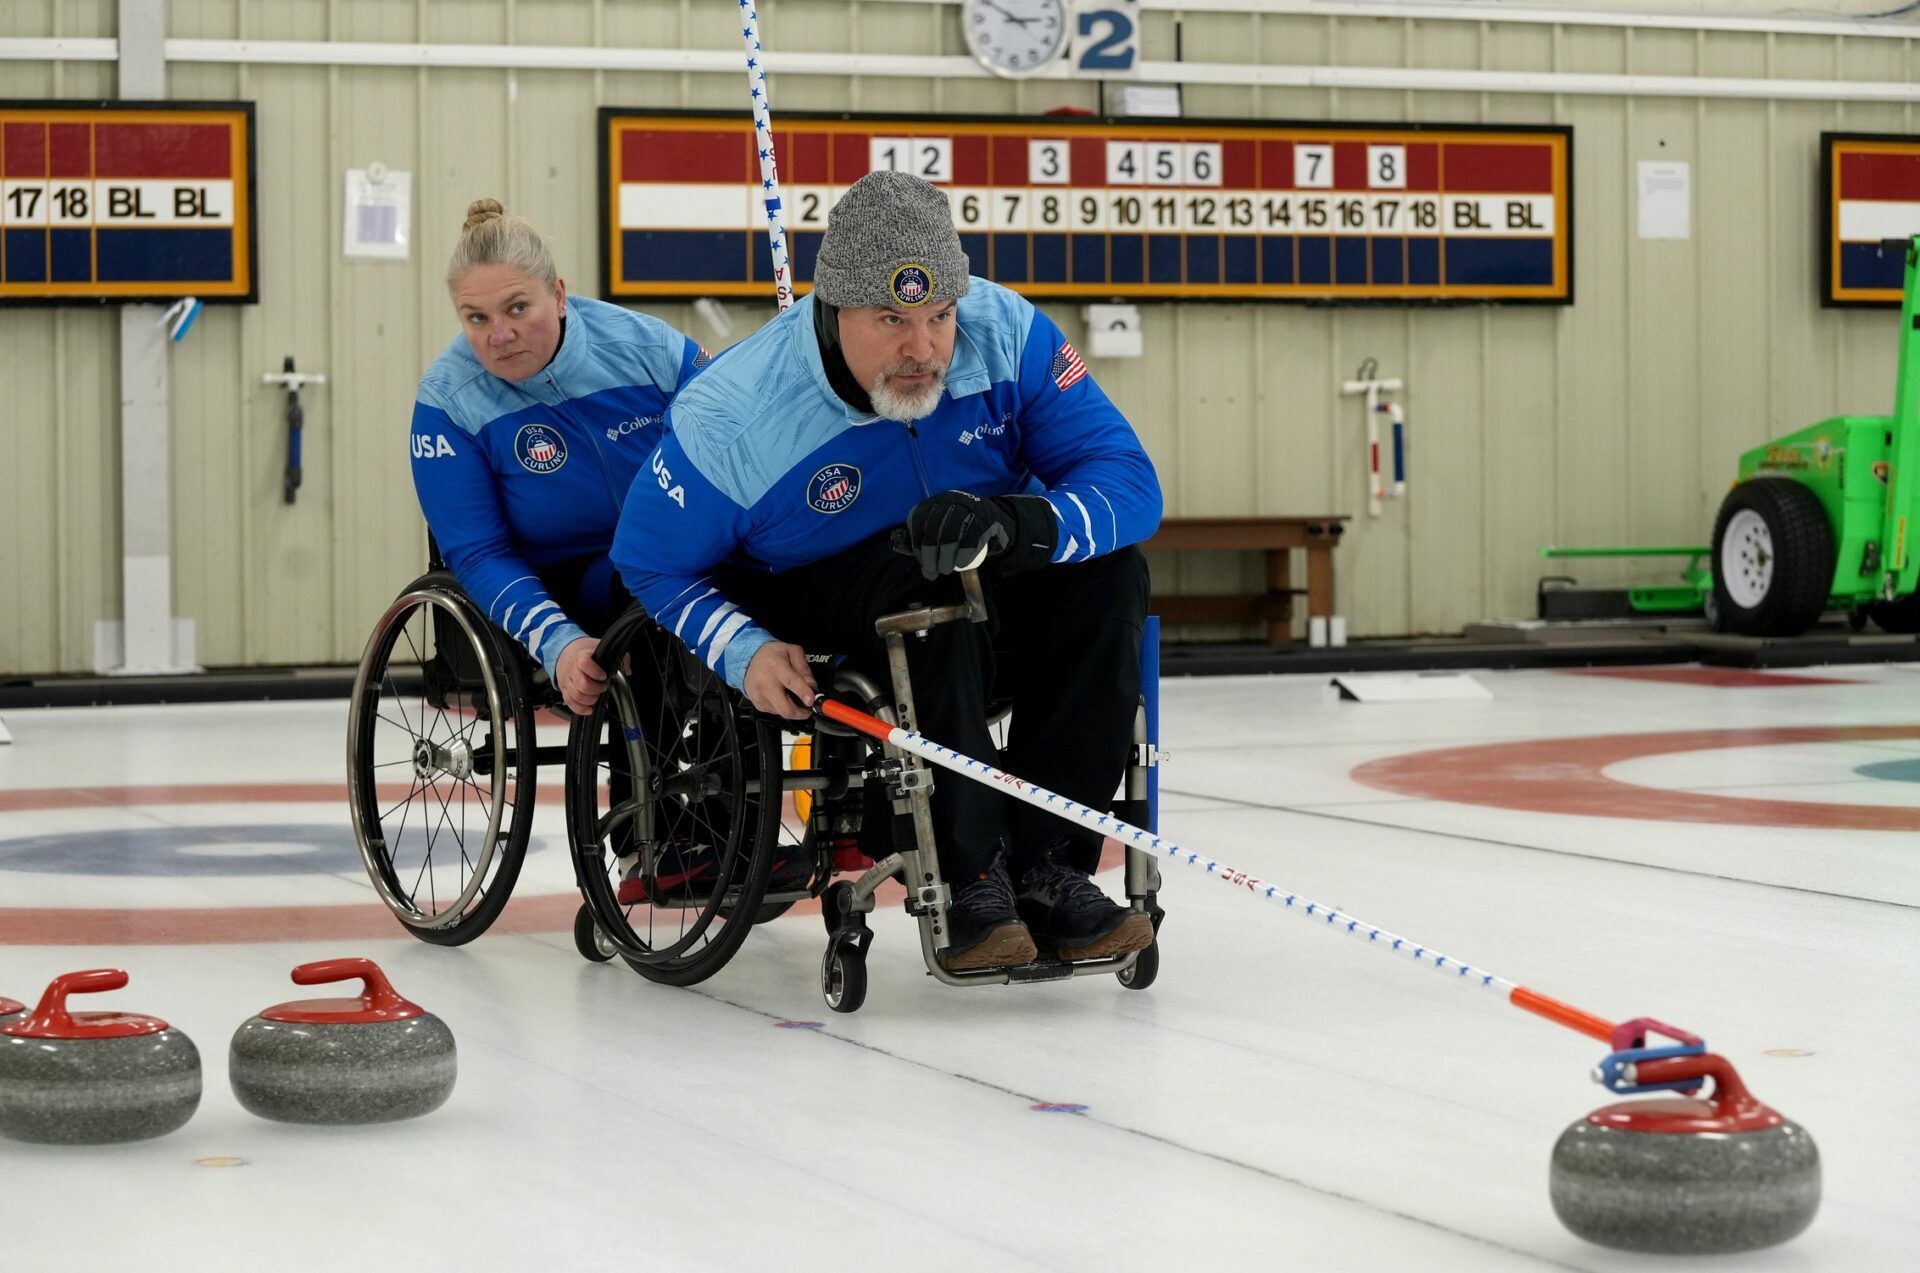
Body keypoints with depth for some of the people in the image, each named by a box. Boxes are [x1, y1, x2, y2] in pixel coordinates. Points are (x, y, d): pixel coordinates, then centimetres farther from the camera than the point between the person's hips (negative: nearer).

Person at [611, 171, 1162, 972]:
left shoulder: (1005, 334, -17)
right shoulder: (730, 416, -22)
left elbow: (1129, 482, -19)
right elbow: (651, 562, -8)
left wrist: (1016, 522, -40)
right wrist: (743, 652, -26)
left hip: (990, 627, 4)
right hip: (817, 624, -3)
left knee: (1107, 571, -24)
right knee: (925, 589, -35)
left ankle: (1043, 866, -22)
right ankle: (969, 879, -29)